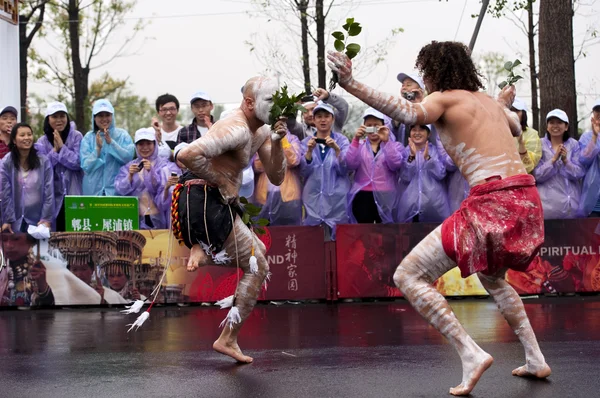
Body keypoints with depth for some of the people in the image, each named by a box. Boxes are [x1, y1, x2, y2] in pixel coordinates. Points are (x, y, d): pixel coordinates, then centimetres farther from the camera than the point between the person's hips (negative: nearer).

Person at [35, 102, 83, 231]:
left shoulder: (76, 137, 0)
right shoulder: (42, 142, 6)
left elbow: (78, 162, -9)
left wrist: (62, 146, -13)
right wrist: (55, 150, -11)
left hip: (74, 195, -2)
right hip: (54, 196, 2)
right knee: (56, 231, 4)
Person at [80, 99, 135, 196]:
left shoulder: (123, 135, 5)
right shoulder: (88, 137, 5)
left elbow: (129, 157, -9)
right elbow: (85, 166, -3)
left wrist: (111, 142, -16)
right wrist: (98, 148, -17)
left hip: (117, 189, 0)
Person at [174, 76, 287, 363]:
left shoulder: (260, 131, 12)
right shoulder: (236, 129, -20)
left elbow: (276, 178, 11)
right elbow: (187, 155, -32)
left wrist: (276, 143, -5)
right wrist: (220, 181, -20)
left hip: (217, 203, 10)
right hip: (204, 202, -10)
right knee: (258, 266, -1)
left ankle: (203, 250, 6)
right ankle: (228, 339, 3)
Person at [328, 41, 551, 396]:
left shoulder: (444, 98, 1)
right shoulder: (487, 100, 21)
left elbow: (412, 114, -22)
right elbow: (517, 128, 42)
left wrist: (352, 86, -27)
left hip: (491, 203, -8)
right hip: (527, 198, 8)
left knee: (408, 276, -2)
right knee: (492, 278, 34)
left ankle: (471, 353, -12)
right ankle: (536, 360, 28)